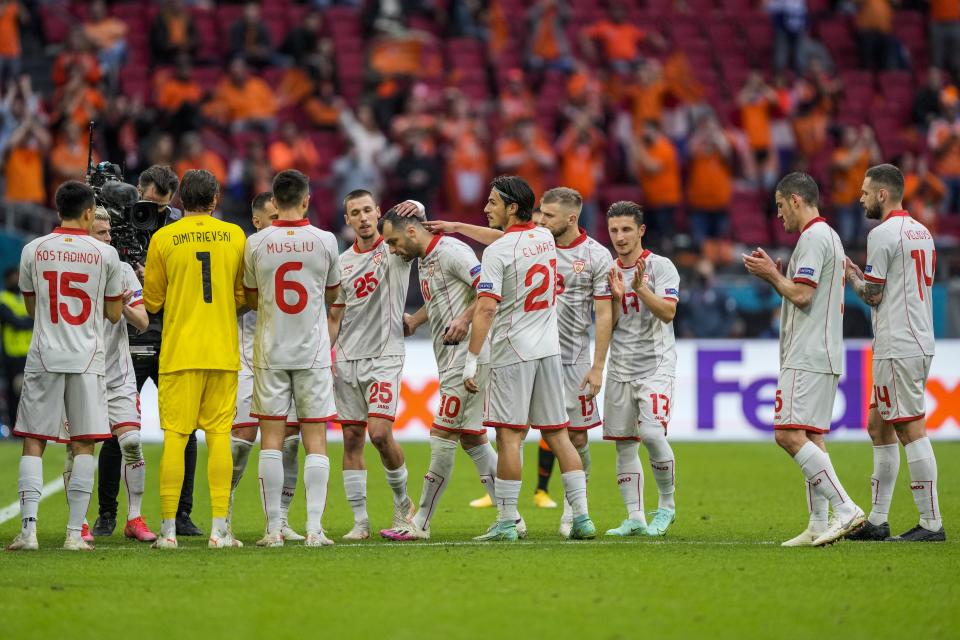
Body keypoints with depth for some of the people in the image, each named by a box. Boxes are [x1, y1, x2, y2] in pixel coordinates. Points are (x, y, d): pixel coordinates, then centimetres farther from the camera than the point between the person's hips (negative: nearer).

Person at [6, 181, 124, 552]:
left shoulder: (34, 250, 2)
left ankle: (28, 528, -7)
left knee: (33, 443, 4)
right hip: (88, 358, -1)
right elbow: (114, 314, 8)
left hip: (44, 356, 1)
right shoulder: (105, 254, -1)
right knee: (83, 445, 4)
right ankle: (75, 532, -1)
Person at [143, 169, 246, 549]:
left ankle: (168, 529, -2)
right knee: (219, 434, 4)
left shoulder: (163, 239, -2)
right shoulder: (234, 236, 3)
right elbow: (244, 296, 9)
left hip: (179, 353, -1)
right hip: (224, 353, 1)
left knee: (175, 436, 0)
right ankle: (219, 529, 0)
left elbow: (153, 301, 4)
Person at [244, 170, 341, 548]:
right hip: (313, 353, 0)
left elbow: (251, 300, 7)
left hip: (270, 353, 0)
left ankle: (274, 529, 2)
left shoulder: (256, 244, -4)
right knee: (315, 439, 3)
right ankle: (314, 528, -3)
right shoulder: (325, 241, -4)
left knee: (271, 439, 4)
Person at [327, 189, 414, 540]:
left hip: (384, 357, -5)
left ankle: (402, 501, 9)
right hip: (347, 360, 5)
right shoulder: (343, 261, 13)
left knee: (380, 433, -15)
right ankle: (360, 521, 5)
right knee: (352, 438, 1)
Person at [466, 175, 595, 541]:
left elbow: (487, 308, -18)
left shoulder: (496, 252, -13)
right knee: (557, 435, 9)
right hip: (549, 350, 7)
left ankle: (506, 522, -4)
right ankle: (582, 517, 6)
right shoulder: (545, 239, 9)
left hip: (512, 353, -7)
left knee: (509, 436, -4)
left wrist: (471, 360, -16)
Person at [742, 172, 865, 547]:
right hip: (820, 357, 11)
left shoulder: (813, 237, -12)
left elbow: (801, 295, -19)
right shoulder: (829, 236, 21)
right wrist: (774, 274, 18)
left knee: (790, 434, -16)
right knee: (812, 437, 9)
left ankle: (845, 509, -21)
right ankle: (819, 526, 6)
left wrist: (771, 274, -4)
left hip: (808, 357, -11)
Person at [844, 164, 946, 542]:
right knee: (878, 427, 14)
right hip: (919, 343, 10)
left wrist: (849, 273, 6)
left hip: (898, 348, -10)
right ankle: (877, 521, 16)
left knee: (911, 430, -9)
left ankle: (931, 523, -11)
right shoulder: (921, 232, 17)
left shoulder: (883, 234, -12)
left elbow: (872, 294, -11)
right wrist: (861, 275, 20)